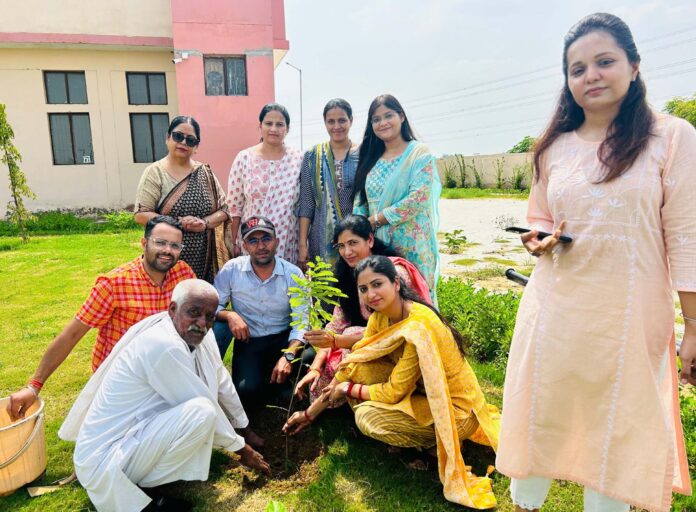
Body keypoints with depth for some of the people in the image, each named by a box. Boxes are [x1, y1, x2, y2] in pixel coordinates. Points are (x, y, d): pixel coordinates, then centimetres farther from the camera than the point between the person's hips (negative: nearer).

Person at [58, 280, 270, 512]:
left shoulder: (196, 333, -2)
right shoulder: (164, 346, -27)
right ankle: (141, 489, -5)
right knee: (202, 411, -26)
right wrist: (243, 449, -7)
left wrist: (245, 429, 18)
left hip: (131, 433, 9)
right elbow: (206, 407, -20)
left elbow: (222, 384, 9)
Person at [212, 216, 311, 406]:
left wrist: (288, 356, -28)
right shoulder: (232, 269, -7)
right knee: (246, 391, -29)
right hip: (247, 342, -1)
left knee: (309, 357, -30)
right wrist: (229, 315, -25)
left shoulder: (293, 274, -8)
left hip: (283, 339, 1)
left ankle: (278, 381, 4)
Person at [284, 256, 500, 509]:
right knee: (359, 367, -8)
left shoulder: (418, 327, -30)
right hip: (421, 390, 7)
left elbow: (394, 392, -24)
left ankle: (435, 441, 1)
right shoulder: (380, 317, -6)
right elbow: (353, 364, 0)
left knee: (367, 415, -21)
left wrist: (347, 389, -9)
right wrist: (310, 413, 3)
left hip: (456, 410, -7)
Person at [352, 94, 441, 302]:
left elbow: (417, 199, -15)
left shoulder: (420, 154, -3)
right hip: (377, 245, 5)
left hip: (411, 245, -5)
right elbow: (360, 202, 11)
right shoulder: (371, 158, 14)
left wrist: (374, 220, -12)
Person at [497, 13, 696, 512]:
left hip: (629, 316, -3)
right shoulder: (555, 147, 8)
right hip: (556, 309, 3)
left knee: (617, 432, 11)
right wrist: (539, 241, -6)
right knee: (539, 417, 14)